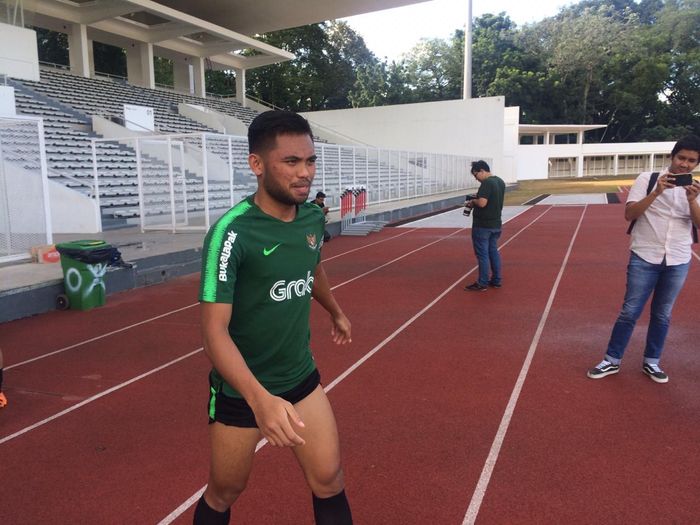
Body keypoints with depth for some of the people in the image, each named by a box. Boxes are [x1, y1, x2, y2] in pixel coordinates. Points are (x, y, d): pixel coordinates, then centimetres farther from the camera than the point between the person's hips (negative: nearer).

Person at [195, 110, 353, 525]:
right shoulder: (231, 232, -24)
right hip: (242, 389, -4)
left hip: (302, 377, 5)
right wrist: (260, 398, -39)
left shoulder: (314, 217, -5)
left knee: (329, 483, 7)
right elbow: (215, 330, -26)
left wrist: (336, 313, 32)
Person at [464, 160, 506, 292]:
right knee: (493, 251, 16)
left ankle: (482, 283, 3)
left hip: (483, 225, -9)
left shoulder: (487, 183, -18)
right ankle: (496, 280, 21)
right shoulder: (500, 182, 11)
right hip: (496, 224, 9)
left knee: (482, 254, -2)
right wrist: (476, 202, 13)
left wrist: (473, 201, -8)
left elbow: (482, 203, -28)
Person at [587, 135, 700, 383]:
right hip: (644, 258, -3)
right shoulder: (647, 179, -5)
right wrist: (656, 192, -24)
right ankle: (612, 361, 14)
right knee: (630, 312, 2)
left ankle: (651, 362, 27)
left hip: (678, 261, 3)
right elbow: (629, 214, -13)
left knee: (662, 314, 13)